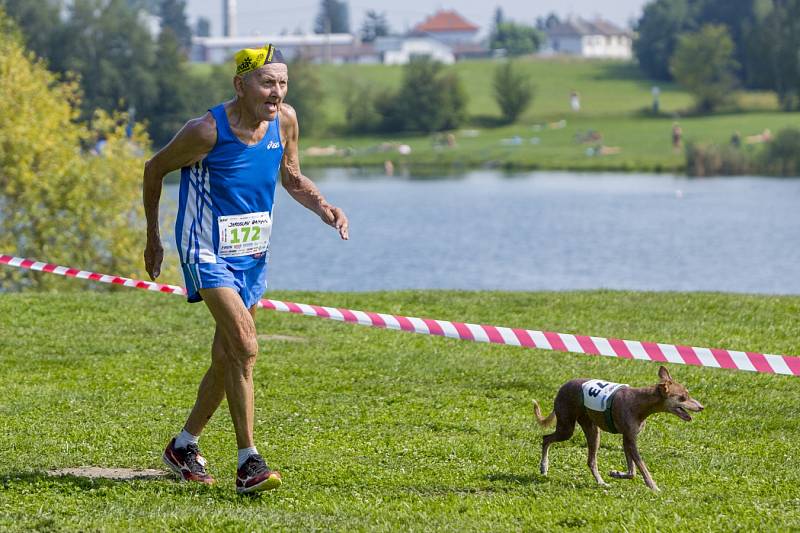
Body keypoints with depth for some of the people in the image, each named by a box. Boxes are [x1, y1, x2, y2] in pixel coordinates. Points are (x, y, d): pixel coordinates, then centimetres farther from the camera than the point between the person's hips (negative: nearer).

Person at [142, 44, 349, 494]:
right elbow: (155, 170, -3)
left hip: (253, 253, 7)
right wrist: (153, 238, 5)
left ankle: (184, 445, 34)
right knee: (245, 346, -22)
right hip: (207, 252, -6)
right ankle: (249, 463, -21)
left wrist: (326, 210, -5)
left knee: (227, 361, 14)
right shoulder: (207, 131, -19)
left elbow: (291, 178, 14)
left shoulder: (285, 120, -4)